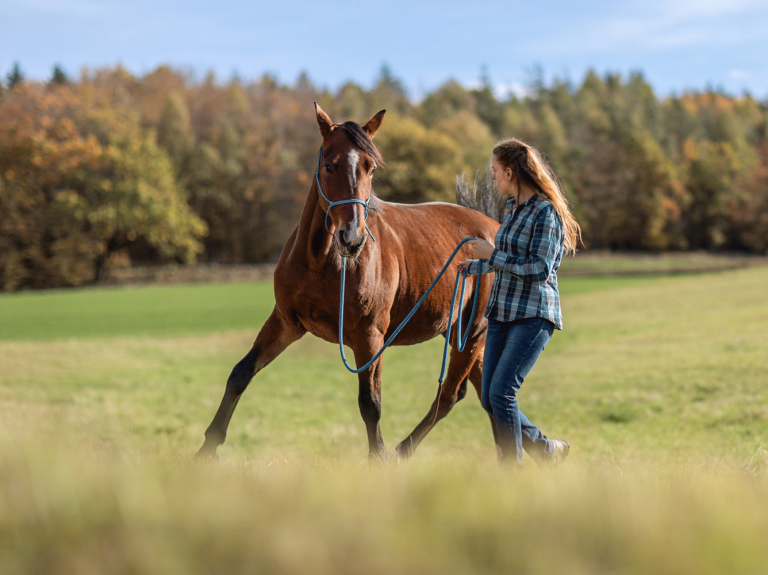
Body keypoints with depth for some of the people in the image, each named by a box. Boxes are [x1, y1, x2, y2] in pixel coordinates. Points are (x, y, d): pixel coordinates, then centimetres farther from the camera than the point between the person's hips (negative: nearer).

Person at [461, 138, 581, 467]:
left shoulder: (545, 212, -13)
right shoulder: (513, 208, 13)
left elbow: (540, 268, -21)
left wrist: (492, 255, -17)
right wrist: (474, 266, 38)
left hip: (533, 316, -9)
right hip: (502, 313, 9)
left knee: (501, 394, -16)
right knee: (489, 400, 6)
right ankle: (547, 450, 23)